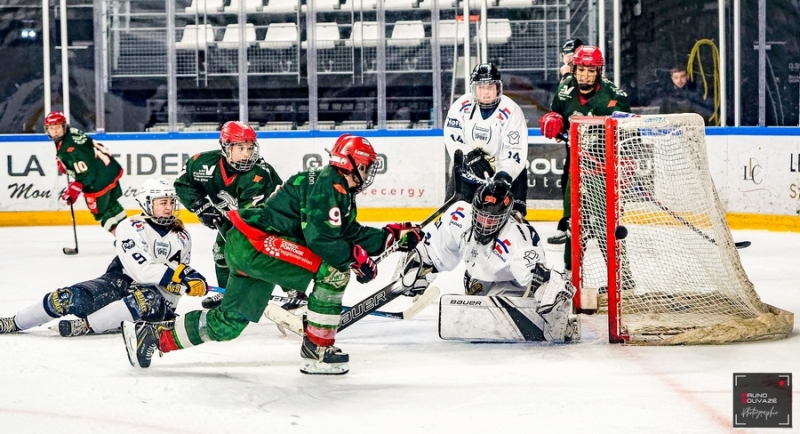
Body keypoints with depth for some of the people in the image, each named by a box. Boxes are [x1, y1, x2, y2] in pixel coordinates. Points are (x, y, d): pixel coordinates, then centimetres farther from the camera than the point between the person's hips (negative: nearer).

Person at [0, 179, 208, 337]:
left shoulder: (182, 238, 2)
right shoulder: (130, 228, -11)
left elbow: (177, 278, 7)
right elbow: (141, 270, -23)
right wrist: (179, 274, -31)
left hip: (157, 299, 1)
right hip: (119, 282, -1)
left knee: (150, 299, -37)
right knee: (72, 298, -23)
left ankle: (87, 325, -37)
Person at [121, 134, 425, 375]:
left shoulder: (341, 193, 18)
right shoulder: (328, 186, -14)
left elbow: (350, 234, 18)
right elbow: (320, 238, -23)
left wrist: (393, 235, 14)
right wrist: (356, 259, -15)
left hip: (247, 247, 10)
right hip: (256, 241, -10)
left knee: (228, 323, 15)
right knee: (334, 270, -19)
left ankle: (153, 335, 26)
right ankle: (318, 352, -14)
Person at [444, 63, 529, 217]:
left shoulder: (512, 112, -21)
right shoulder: (461, 106, -12)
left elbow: (516, 152, -24)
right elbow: (452, 138, -9)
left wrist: (504, 176, -38)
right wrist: (470, 156, -25)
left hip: (505, 171, -2)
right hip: (467, 170, 3)